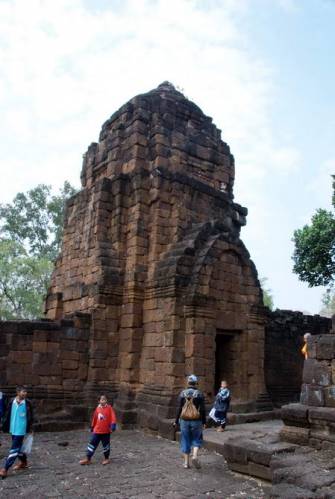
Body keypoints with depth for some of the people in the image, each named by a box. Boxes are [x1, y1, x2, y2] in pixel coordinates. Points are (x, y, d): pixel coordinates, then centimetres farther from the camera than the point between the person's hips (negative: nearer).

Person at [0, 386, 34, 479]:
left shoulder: (27, 403, -10)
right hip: (13, 430, 4)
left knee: (14, 449, -6)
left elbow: (30, 417, -5)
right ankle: (23, 462, 38)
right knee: (18, 447, 18)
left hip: (21, 430, -4)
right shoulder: (12, 402, -3)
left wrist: (30, 428, -5)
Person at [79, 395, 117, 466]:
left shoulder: (109, 408, -6)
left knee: (106, 445, 8)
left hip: (106, 431, -3)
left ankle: (106, 458, 25)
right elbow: (94, 418, 14)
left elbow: (113, 417, -14)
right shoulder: (97, 409, 3)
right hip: (97, 431, 3)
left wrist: (113, 424, -27)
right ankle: (87, 459, 10)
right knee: (92, 444, 2)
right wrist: (92, 427, 21)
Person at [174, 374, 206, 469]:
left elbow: (179, 408, -2)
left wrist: (176, 421, 6)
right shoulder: (199, 394, -6)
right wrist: (204, 422, 4)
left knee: (185, 440, 11)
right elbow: (202, 410, -5)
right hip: (196, 421, -1)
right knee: (196, 439, 14)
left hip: (184, 420, 1)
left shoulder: (182, 393, -2)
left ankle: (186, 462, 14)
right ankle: (195, 456, -7)